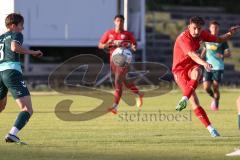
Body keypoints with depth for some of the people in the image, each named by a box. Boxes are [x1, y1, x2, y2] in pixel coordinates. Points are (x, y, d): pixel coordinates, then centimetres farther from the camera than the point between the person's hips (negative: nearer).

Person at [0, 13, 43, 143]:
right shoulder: (16, 35, 6)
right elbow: (14, 47, -16)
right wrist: (32, 52, -8)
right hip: (12, 71, -7)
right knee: (27, 109, -12)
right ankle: (12, 134, -33)